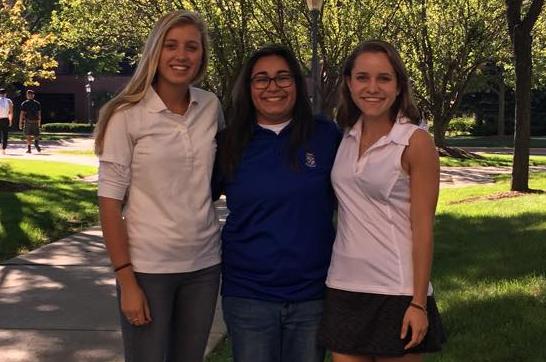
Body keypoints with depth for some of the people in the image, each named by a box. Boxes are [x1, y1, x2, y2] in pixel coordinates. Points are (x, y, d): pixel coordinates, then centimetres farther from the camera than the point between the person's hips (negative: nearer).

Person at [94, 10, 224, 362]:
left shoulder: (211, 106, 1)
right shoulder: (127, 115, -10)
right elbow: (110, 202, -10)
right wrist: (126, 280, -13)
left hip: (204, 264, 4)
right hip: (147, 266, -4)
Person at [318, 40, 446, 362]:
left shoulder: (416, 142, -8)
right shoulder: (348, 138, 6)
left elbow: (423, 228, -10)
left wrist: (419, 303, -12)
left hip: (396, 292, -5)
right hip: (344, 287, 5)